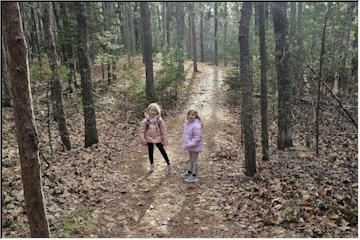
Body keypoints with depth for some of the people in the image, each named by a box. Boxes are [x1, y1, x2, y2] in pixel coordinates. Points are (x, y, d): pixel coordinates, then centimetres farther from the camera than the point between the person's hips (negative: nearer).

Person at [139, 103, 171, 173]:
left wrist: (165, 140, -3)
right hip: (149, 139, 1)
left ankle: (168, 164, 24)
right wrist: (143, 140, -9)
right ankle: (151, 165, 32)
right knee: (150, 152, 15)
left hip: (158, 139, -1)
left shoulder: (160, 120, -11)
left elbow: (163, 131, -5)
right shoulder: (145, 121, -11)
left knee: (162, 151, 8)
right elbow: (142, 131, -6)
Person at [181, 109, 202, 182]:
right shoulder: (188, 123, 4)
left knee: (194, 161, 4)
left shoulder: (196, 125, -25)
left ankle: (194, 176, 16)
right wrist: (185, 143, 13)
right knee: (191, 160, 25)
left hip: (195, 146, -9)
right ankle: (189, 172, 42)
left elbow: (197, 137, -26)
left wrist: (191, 144, -25)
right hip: (190, 146, 9)